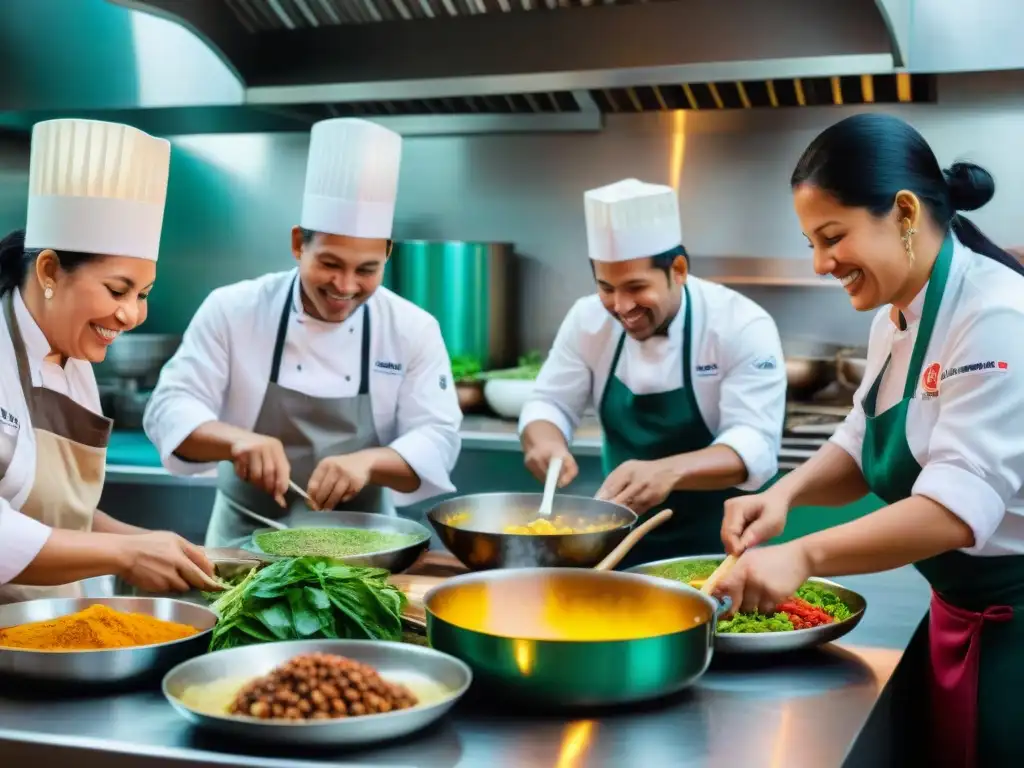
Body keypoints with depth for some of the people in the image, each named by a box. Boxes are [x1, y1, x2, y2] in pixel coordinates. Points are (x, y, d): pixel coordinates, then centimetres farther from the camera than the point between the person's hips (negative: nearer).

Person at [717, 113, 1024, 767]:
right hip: (958, 615, 8)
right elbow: (866, 449, 11)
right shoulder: (896, 318, 4)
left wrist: (805, 556, -37)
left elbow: (958, 505, -31)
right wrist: (788, 492, -9)